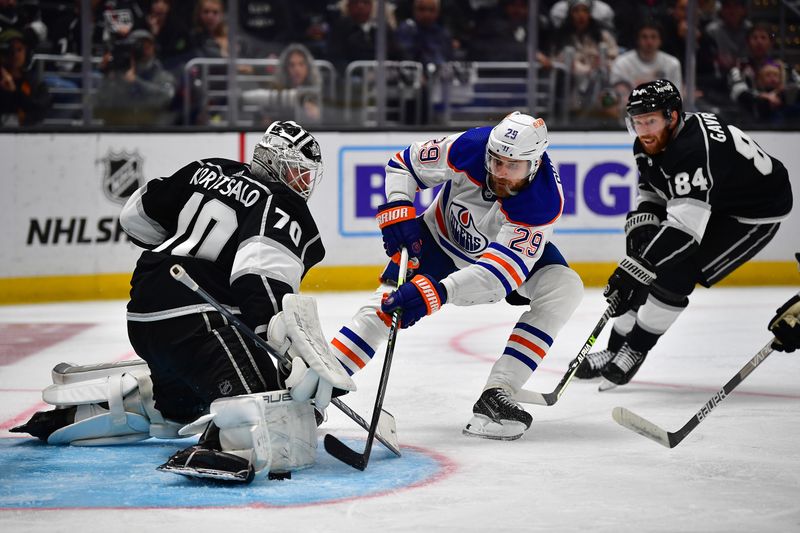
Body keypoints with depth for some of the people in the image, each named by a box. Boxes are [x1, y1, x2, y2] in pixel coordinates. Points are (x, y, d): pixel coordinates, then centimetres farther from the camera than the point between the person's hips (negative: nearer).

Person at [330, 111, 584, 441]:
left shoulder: (544, 202, -37)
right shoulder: (469, 148, -31)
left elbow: (501, 270, -45)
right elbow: (404, 164, -12)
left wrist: (438, 292, -55)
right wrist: (397, 212, -27)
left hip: (514, 248, -1)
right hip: (443, 234, 1)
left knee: (564, 289, -26)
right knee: (386, 302, -15)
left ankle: (496, 395, -28)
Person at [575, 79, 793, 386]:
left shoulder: (694, 148, -38)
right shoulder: (649, 144, -9)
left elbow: (685, 228, -42)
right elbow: (651, 193, 9)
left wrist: (634, 269, -43)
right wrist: (641, 226, -11)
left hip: (756, 213, -9)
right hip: (707, 203, 9)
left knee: (676, 271, -20)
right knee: (647, 268, 1)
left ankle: (635, 350, -5)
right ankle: (615, 350, 11)